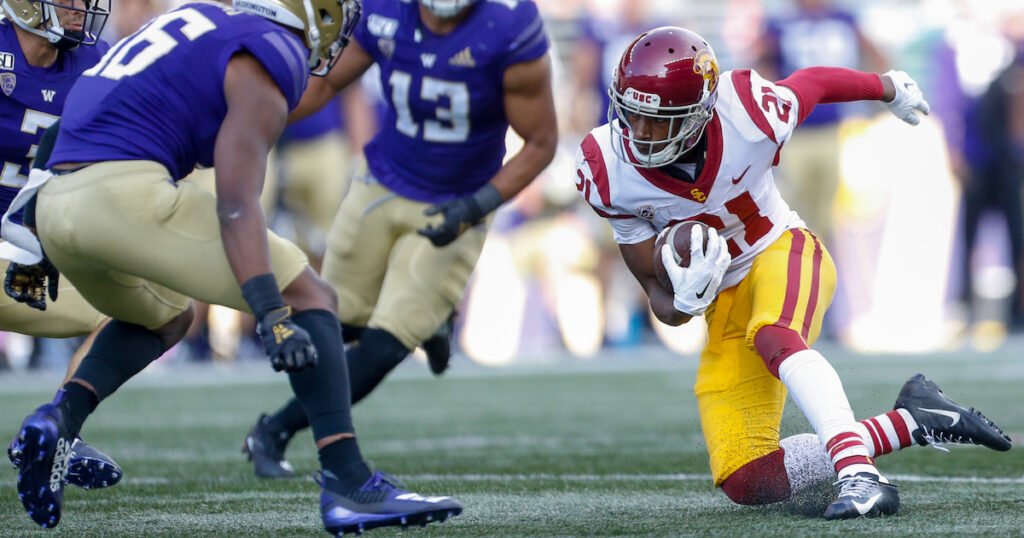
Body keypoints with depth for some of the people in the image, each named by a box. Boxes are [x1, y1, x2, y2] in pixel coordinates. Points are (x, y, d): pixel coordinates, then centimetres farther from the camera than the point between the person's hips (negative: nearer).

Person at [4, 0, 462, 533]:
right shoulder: (269, 57, -1)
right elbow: (236, 203, -13)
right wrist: (272, 318, -20)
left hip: (51, 205, 9)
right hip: (125, 192, -8)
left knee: (165, 316, 34)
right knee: (310, 299, 1)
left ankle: (60, 418, 9)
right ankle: (349, 484, -10)